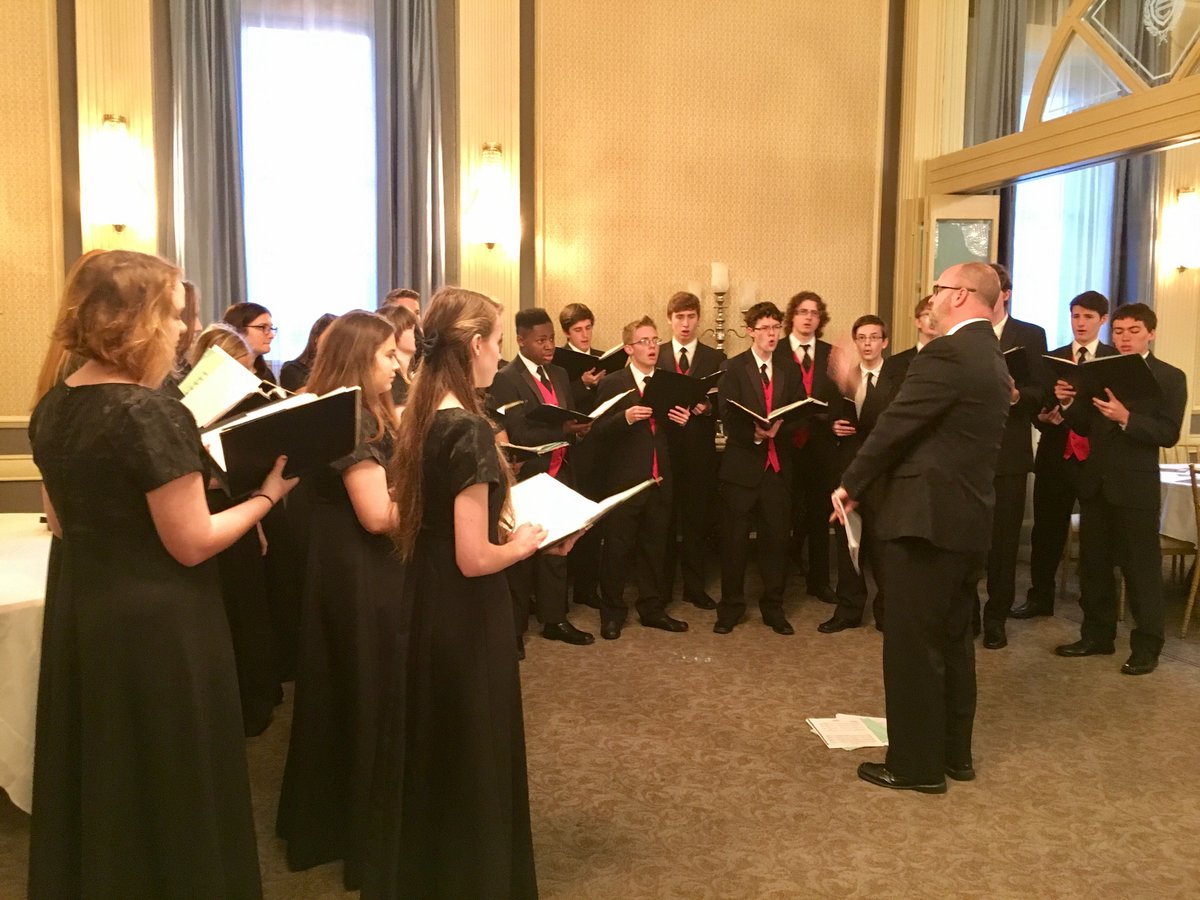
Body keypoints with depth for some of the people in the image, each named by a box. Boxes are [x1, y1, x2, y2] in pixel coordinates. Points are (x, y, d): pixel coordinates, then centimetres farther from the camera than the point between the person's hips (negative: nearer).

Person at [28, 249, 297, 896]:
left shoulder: (52, 407, 3)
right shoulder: (152, 414, -22)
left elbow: (61, 522, 14)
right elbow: (191, 545, -20)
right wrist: (267, 493, -10)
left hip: (79, 611, 8)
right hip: (157, 625, -8)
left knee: (95, 782, 22)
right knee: (170, 788, 9)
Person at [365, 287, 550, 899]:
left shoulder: (418, 419, 3)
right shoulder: (469, 429, -23)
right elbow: (474, 558, -25)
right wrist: (524, 544, -7)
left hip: (421, 604, 9)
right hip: (467, 616, -9)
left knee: (427, 753, 23)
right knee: (471, 760, 9)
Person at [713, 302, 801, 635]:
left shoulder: (789, 371, 11)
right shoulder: (735, 368, -1)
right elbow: (728, 417, -9)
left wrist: (778, 429, -14)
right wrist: (754, 435, -24)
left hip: (777, 464, 3)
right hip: (742, 464, -3)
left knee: (776, 537, 7)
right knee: (734, 539, 3)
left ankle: (773, 607, 20)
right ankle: (730, 607, 16)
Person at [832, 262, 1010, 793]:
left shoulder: (947, 354, -17)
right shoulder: (990, 357, 14)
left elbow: (896, 426, -17)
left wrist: (851, 484, -5)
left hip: (927, 516, -10)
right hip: (966, 515, 10)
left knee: (912, 644, 0)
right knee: (953, 640, 17)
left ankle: (916, 764, 9)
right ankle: (955, 753, 28)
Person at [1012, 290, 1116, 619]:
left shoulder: (1118, 359, 3)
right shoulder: (1052, 358, 10)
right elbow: (1038, 404, 8)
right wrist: (1044, 416, -15)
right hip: (1056, 454, 2)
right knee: (1046, 530, 8)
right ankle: (1040, 598, 20)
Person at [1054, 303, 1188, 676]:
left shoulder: (1170, 377, -3)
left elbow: (1168, 434, -13)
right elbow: (1087, 428, 9)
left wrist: (1126, 418, -27)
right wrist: (1069, 403, -9)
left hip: (1136, 485, -5)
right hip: (1095, 482, 5)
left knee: (1141, 568, 1)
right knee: (1094, 564, 12)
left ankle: (1146, 647, 9)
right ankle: (1097, 635, 24)